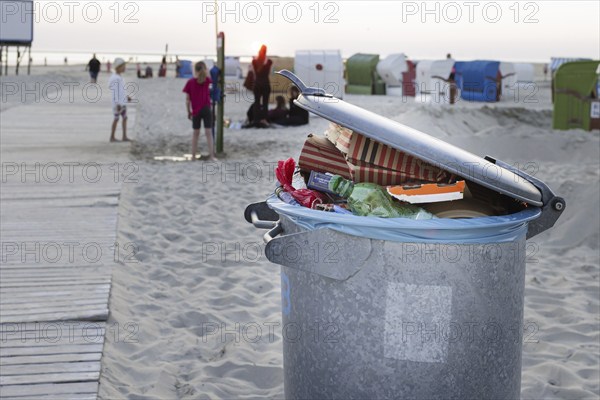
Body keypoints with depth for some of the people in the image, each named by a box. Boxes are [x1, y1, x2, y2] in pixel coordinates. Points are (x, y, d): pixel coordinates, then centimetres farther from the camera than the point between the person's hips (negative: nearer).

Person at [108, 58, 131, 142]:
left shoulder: (120, 77, 14)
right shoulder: (115, 78, -15)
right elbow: (115, 91, -17)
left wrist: (126, 97, 13)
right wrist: (117, 103, -19)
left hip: (123, 102, 9)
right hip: (117, 103, -9)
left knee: (125, 118, 6)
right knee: (116, 119, -1)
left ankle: (124, 136, 7)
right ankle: (112, 137, 7)